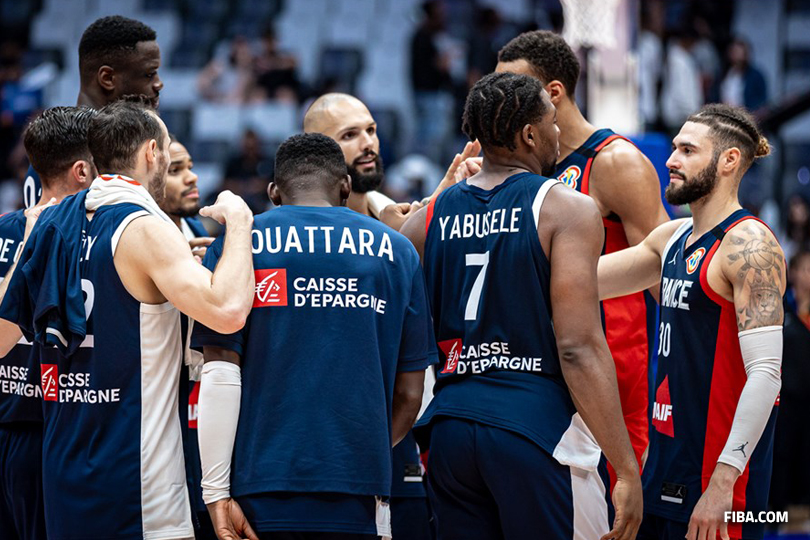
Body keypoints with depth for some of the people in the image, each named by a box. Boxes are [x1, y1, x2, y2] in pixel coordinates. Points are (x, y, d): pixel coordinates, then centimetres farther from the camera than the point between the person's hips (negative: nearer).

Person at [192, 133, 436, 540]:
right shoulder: (395, 250, 10)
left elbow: (220, 376, -5)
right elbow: (409, 392, 11)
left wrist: (216, 492, -5)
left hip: (263, 490, -1)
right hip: (356, 491, 1)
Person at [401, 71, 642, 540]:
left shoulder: (431, 217, 11)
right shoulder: (567, 210, -6)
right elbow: (579, 350, -14)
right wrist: (627, 470, -13)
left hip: (450, 427, 6)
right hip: (537, 429, -6)